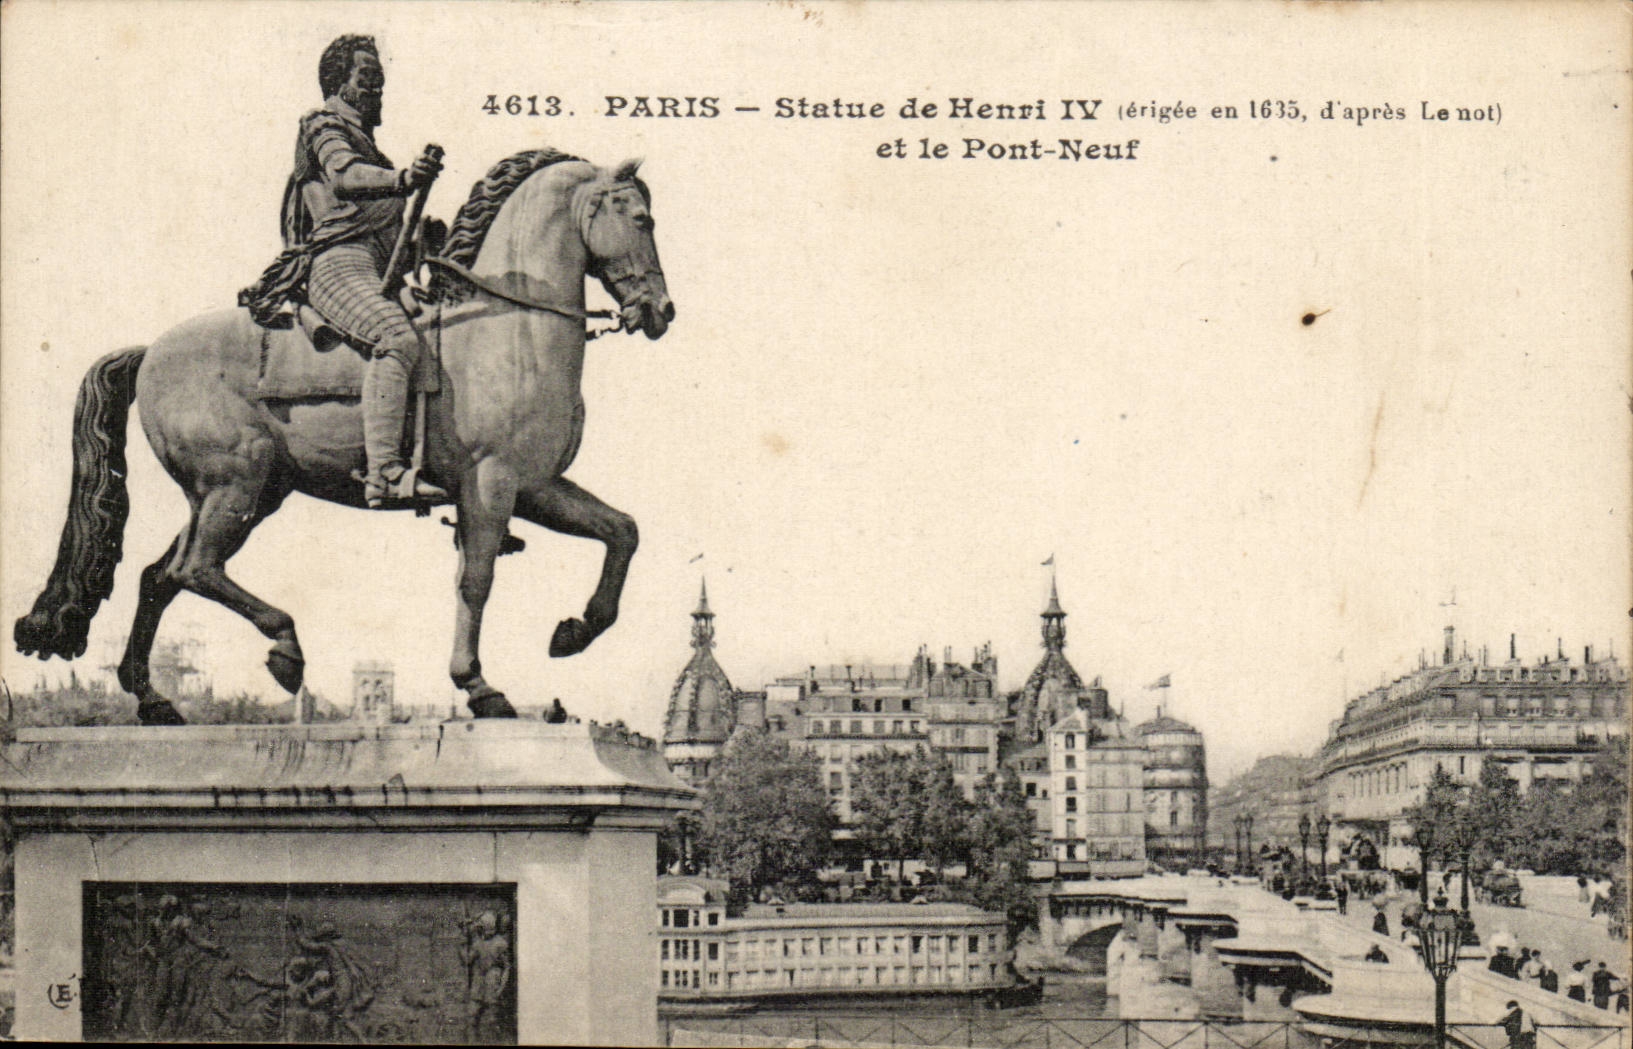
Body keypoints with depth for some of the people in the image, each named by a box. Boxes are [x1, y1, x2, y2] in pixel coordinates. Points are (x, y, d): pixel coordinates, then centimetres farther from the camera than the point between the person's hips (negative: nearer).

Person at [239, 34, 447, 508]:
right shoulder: (325, 125, 6)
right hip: (338, 262, -10)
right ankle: (384, 473, -48)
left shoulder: (363, 140, 33)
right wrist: (400, 180, -35)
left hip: (376, 269, 10)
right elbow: (345, 177, -17)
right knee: (398, 338, -34)